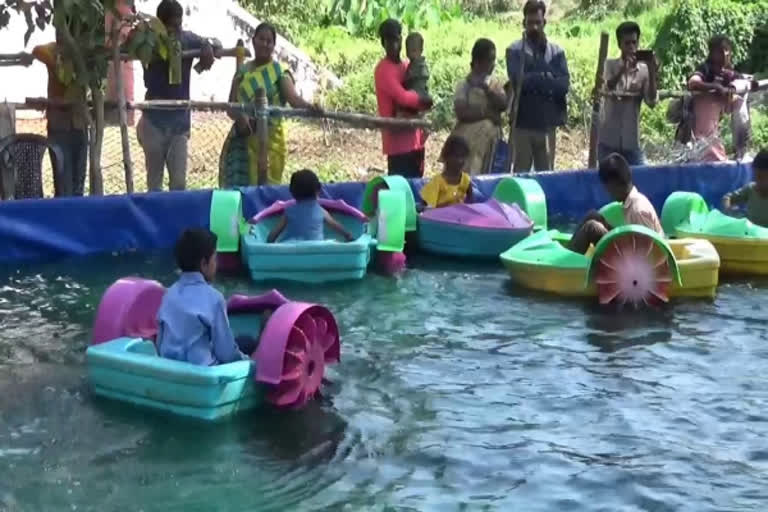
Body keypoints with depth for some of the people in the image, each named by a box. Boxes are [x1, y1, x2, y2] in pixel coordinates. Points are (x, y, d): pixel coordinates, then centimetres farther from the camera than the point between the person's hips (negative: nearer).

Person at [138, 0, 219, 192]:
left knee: (179, 182, 3)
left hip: (180, 120, 2)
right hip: (155, 120, -2)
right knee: (154, 182, 4)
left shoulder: (188, 39, 0)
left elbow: (216, 44, 10)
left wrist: (208, 47, -13)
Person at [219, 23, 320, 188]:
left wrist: (309, 106, -39)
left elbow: (294, 99, -17)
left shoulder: (280, 73, -1)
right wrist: (240, 117, -18)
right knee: (237, 185, -2)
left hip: (269, 139, -3)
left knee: (266, 185, -3)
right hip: (242, 139, 3)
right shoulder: (242, 71, 8)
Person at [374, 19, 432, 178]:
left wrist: (422, 102, -5)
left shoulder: (407, 66, 16)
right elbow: (403, 97, -22)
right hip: (398, 140, -8)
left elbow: (416, 93, 17)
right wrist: (424, 100, -6)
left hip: (415, 137, 8)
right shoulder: (383, 70, -11)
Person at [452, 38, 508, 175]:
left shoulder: (495, 84, 11)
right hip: (468, 140, -4)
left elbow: (503, 105, -4)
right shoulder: (464, 85, -2)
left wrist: (486, 88, -12)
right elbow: (462, 113, -13)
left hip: (491, 140, 4)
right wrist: (487, 113, -10)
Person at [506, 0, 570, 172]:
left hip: (547, 124, 3)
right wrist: (547, 78, -10)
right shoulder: (515, 50, -1)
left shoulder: (556, 51, 8)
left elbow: (564, 84, -4)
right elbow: (518, 81, -16)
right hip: (523, 124, -3)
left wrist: (533, 80, -13)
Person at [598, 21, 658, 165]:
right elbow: (604, 89, -16)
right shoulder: (610, 65, 3)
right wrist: (623, 69, -28)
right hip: (608, 141, -1)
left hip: (632, 143, 1)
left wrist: (652, 73, -16)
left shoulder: (644, 69, 4)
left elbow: (652, 102, -6)